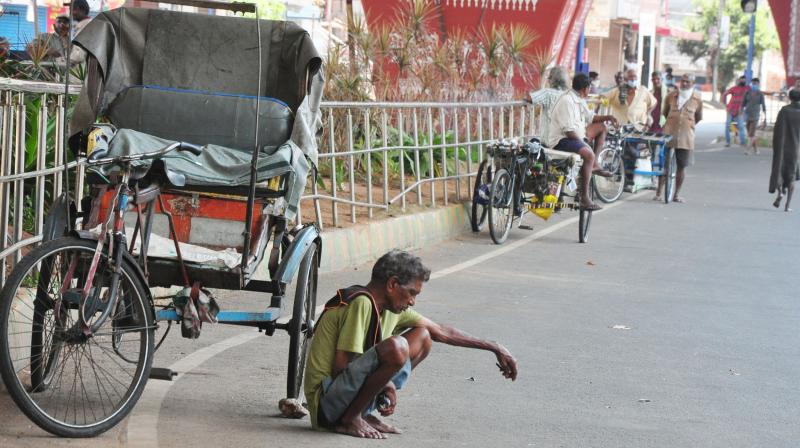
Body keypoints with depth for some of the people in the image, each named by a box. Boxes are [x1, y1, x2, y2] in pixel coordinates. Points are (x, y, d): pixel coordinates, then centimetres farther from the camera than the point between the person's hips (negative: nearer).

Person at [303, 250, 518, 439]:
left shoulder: (391, 308, 10)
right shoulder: (361, 304, -19)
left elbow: (441, 332, 18)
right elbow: (340, 368, -21)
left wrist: (494, 348, 18)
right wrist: (386, 386, -10)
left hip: (350, 393, 10)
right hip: (326, 402, -10)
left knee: (422, 337, 11)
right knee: (396, 348, -30)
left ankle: (363, 414, 7)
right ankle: (350, 419, -12)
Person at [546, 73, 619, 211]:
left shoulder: (579, 100, 12)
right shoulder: (567, 101, -21)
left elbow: (590, 117, 25)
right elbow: (568, 130, -26)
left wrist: (608, 117, 12)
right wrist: (582, 142, -19)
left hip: (575, 135, 11)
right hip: (561, 140, -11)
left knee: (600, 127, 22)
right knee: (588, 153, -36)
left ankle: (594, 165, 21)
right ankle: (584, 198, -36)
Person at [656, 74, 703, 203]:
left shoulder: (697, 99, 2)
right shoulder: (671, 96, 3)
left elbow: (699, 117, 16)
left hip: (686, 137, 0)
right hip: (669, 134, 0)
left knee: (681, 166, 4)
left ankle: (677, 193, 13)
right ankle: (659, 193, 5)